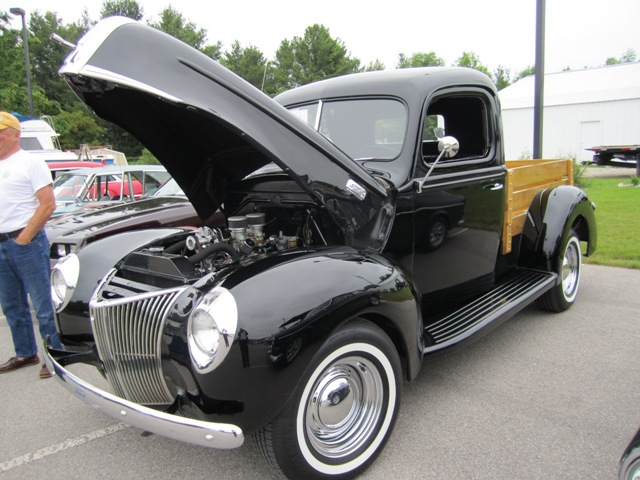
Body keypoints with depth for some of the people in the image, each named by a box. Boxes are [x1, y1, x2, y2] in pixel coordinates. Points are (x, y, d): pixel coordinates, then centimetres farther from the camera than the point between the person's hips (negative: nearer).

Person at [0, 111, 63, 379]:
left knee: (43, 304, -1)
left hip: (26, 243, -7)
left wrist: (24, 237, -14)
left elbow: (48, 204, -12)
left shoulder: (30, 163, -4)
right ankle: (25, 354, 27)